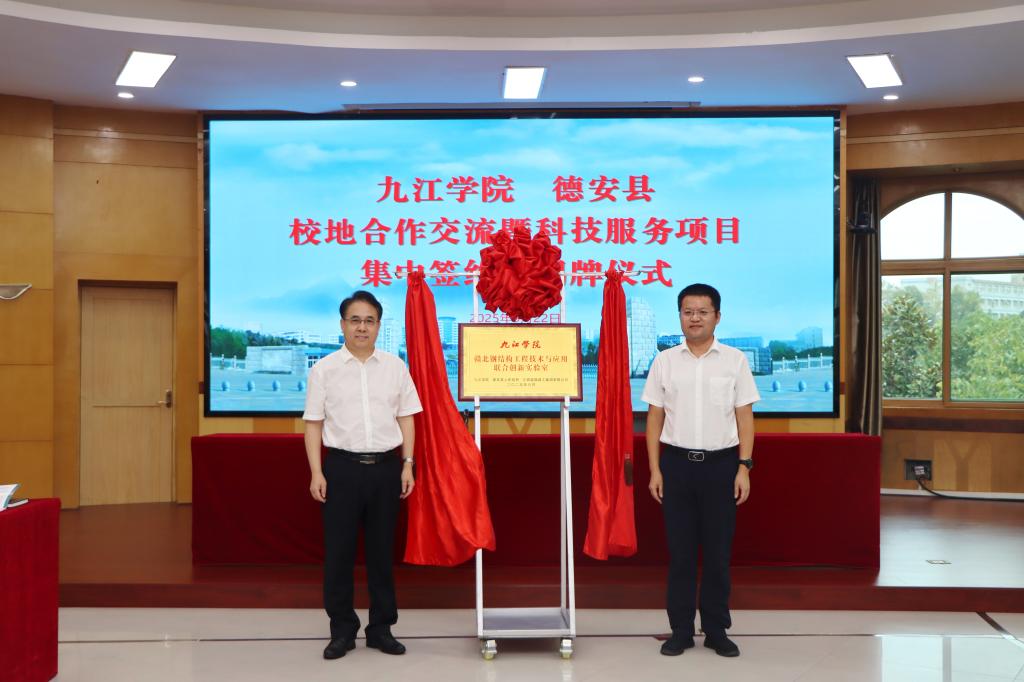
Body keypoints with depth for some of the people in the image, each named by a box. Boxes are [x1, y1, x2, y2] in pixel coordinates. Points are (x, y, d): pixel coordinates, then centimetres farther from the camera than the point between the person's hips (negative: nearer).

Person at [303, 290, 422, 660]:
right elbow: (314, 423, 2)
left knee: (382, 550, 8)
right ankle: (342, 630, 15)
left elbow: (406, 418, 10)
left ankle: (381, 628, 20)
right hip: (342, 466, -1)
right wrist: (316, 472, -5)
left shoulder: (395, 366, 7)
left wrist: (407, 465, 3)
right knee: (338, 551, 3)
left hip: (385, 466, 2)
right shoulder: (324, 369, 2)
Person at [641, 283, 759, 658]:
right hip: (677, 462, 1)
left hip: (721, 462, 0)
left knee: (718, 550, 5)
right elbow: (655, 417, 5)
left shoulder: (734, 360, 3)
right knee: (679, 550, 5)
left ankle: (717, 630, 16)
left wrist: (744, 468, -5)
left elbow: (745, 417, 2)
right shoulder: (665, 360, 5)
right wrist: (655, 470, -1)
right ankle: (681, 630, 14)